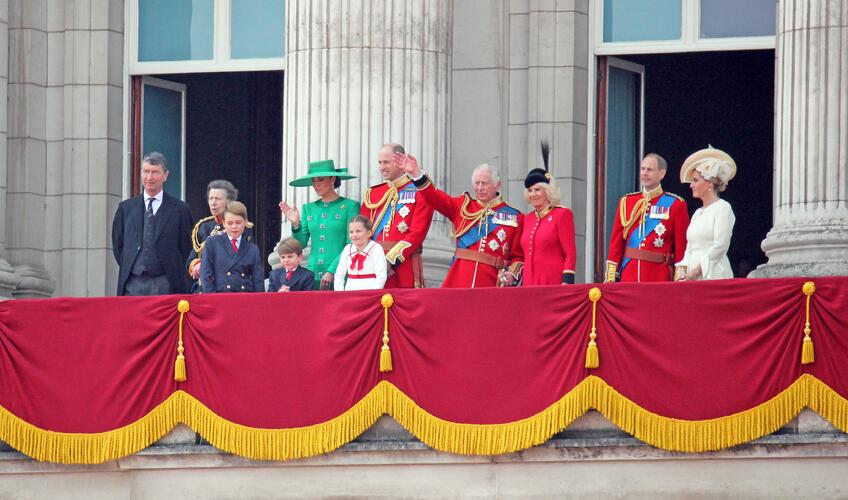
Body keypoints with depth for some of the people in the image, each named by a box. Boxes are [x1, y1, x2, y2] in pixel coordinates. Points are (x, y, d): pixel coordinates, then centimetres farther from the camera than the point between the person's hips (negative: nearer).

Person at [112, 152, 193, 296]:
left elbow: (186, 249, 6)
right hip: (133, 285, 2)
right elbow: (118, 245, 16)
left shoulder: (179, 209, 5)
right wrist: (127, 270, 6)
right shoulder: (126, 208, 13)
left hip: (165, 285, -2)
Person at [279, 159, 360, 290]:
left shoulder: (349, 206, -1)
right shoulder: (309, 208, 13)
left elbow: (351, 246, -5)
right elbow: (301, 243, 13)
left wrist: (331, 271, -13)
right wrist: (295, 224, -5)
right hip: (312, 275, 4)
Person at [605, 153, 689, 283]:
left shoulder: (676, 205, 2)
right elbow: (616, 242, 11)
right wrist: (610, 279, 4)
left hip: (660, 278, -3)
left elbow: (682, 247, 0)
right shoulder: (626, 202, 12)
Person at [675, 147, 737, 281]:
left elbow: (720, 246, -12)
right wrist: (682, 271, 1)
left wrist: (697, 270, -13)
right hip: (692, 278, 7)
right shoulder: (698, 213, 20)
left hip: (714, 276, -7)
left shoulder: (723, 208, -3)